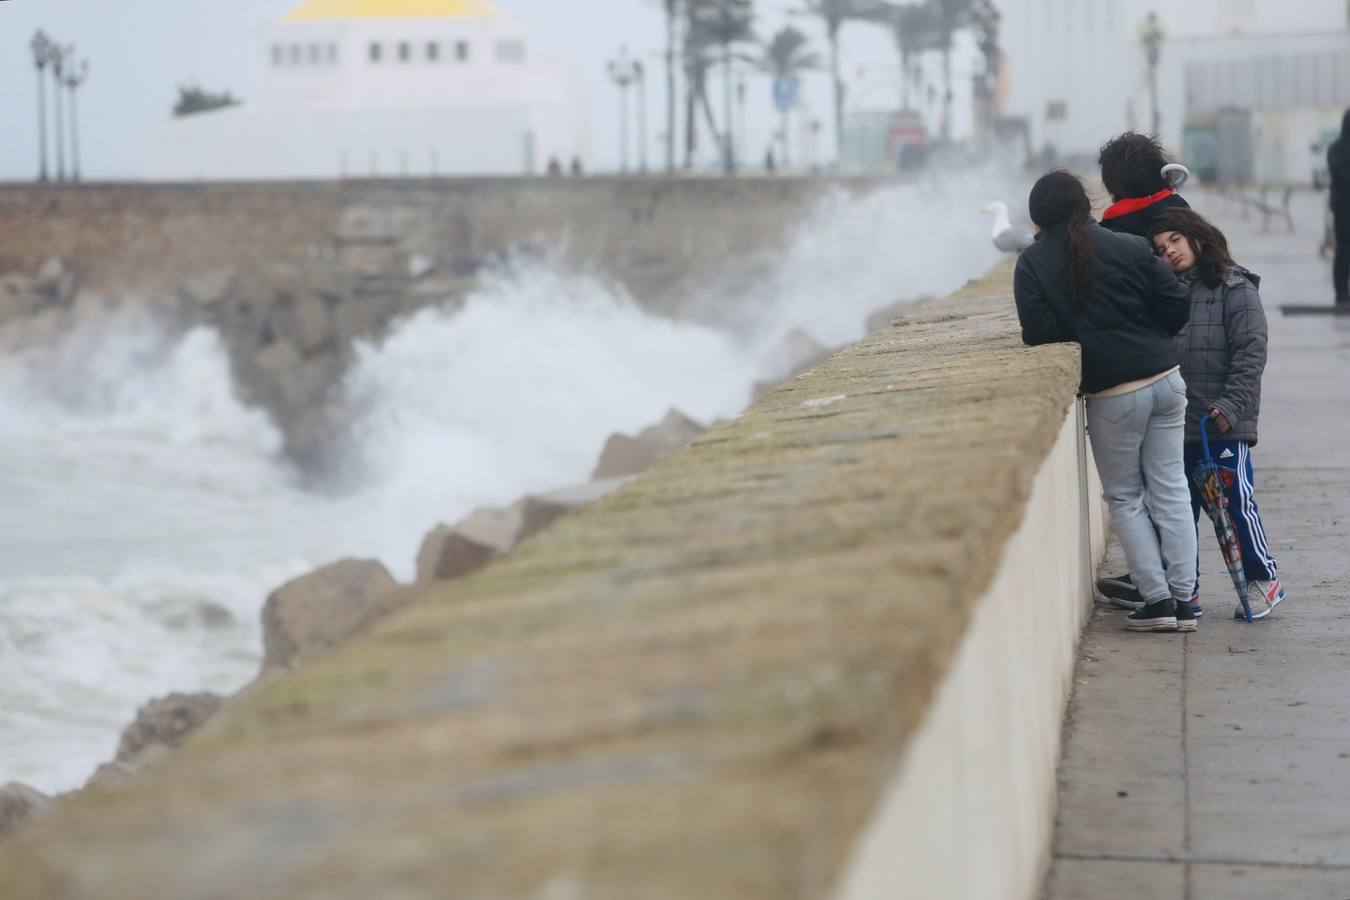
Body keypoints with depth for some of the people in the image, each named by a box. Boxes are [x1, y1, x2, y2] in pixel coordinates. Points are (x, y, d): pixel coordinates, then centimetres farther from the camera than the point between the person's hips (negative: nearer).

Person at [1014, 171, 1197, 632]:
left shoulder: (1032, 264, -3)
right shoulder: (1130, 247, 3)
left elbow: (1038, 333, -10)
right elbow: (1177, 305, 2)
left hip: (1112, 393, -3)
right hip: (1165, 378, 3)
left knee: (1123, 498, 11)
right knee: (1170, 489, 10)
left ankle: (1157, 598, 7)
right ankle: (1183, 598, 11)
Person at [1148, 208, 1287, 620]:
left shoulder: (1234, 288, -4)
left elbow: (1251, 353, -9)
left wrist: (1231, 405, -16)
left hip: (1224, 422, -5)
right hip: (1177, 422, 5)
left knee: (1235, 501, -2)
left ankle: (1264, 580, 12)